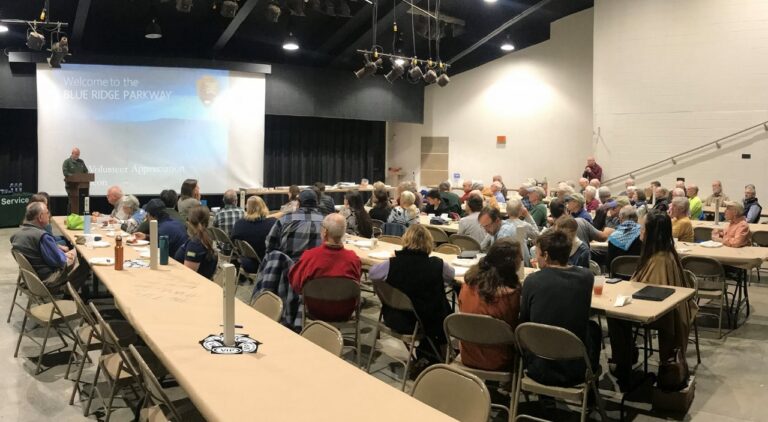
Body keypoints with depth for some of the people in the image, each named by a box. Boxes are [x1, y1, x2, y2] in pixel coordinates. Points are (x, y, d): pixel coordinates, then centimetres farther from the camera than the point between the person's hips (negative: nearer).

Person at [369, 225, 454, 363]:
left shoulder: (391, 265, -18)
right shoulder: (437, 265, -18)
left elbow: (371, 273, 2)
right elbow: (452, 274, 4)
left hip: (396, 321, 2)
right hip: (429, 324, -2)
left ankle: (425, 352, 43)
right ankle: (427, 353, 45)